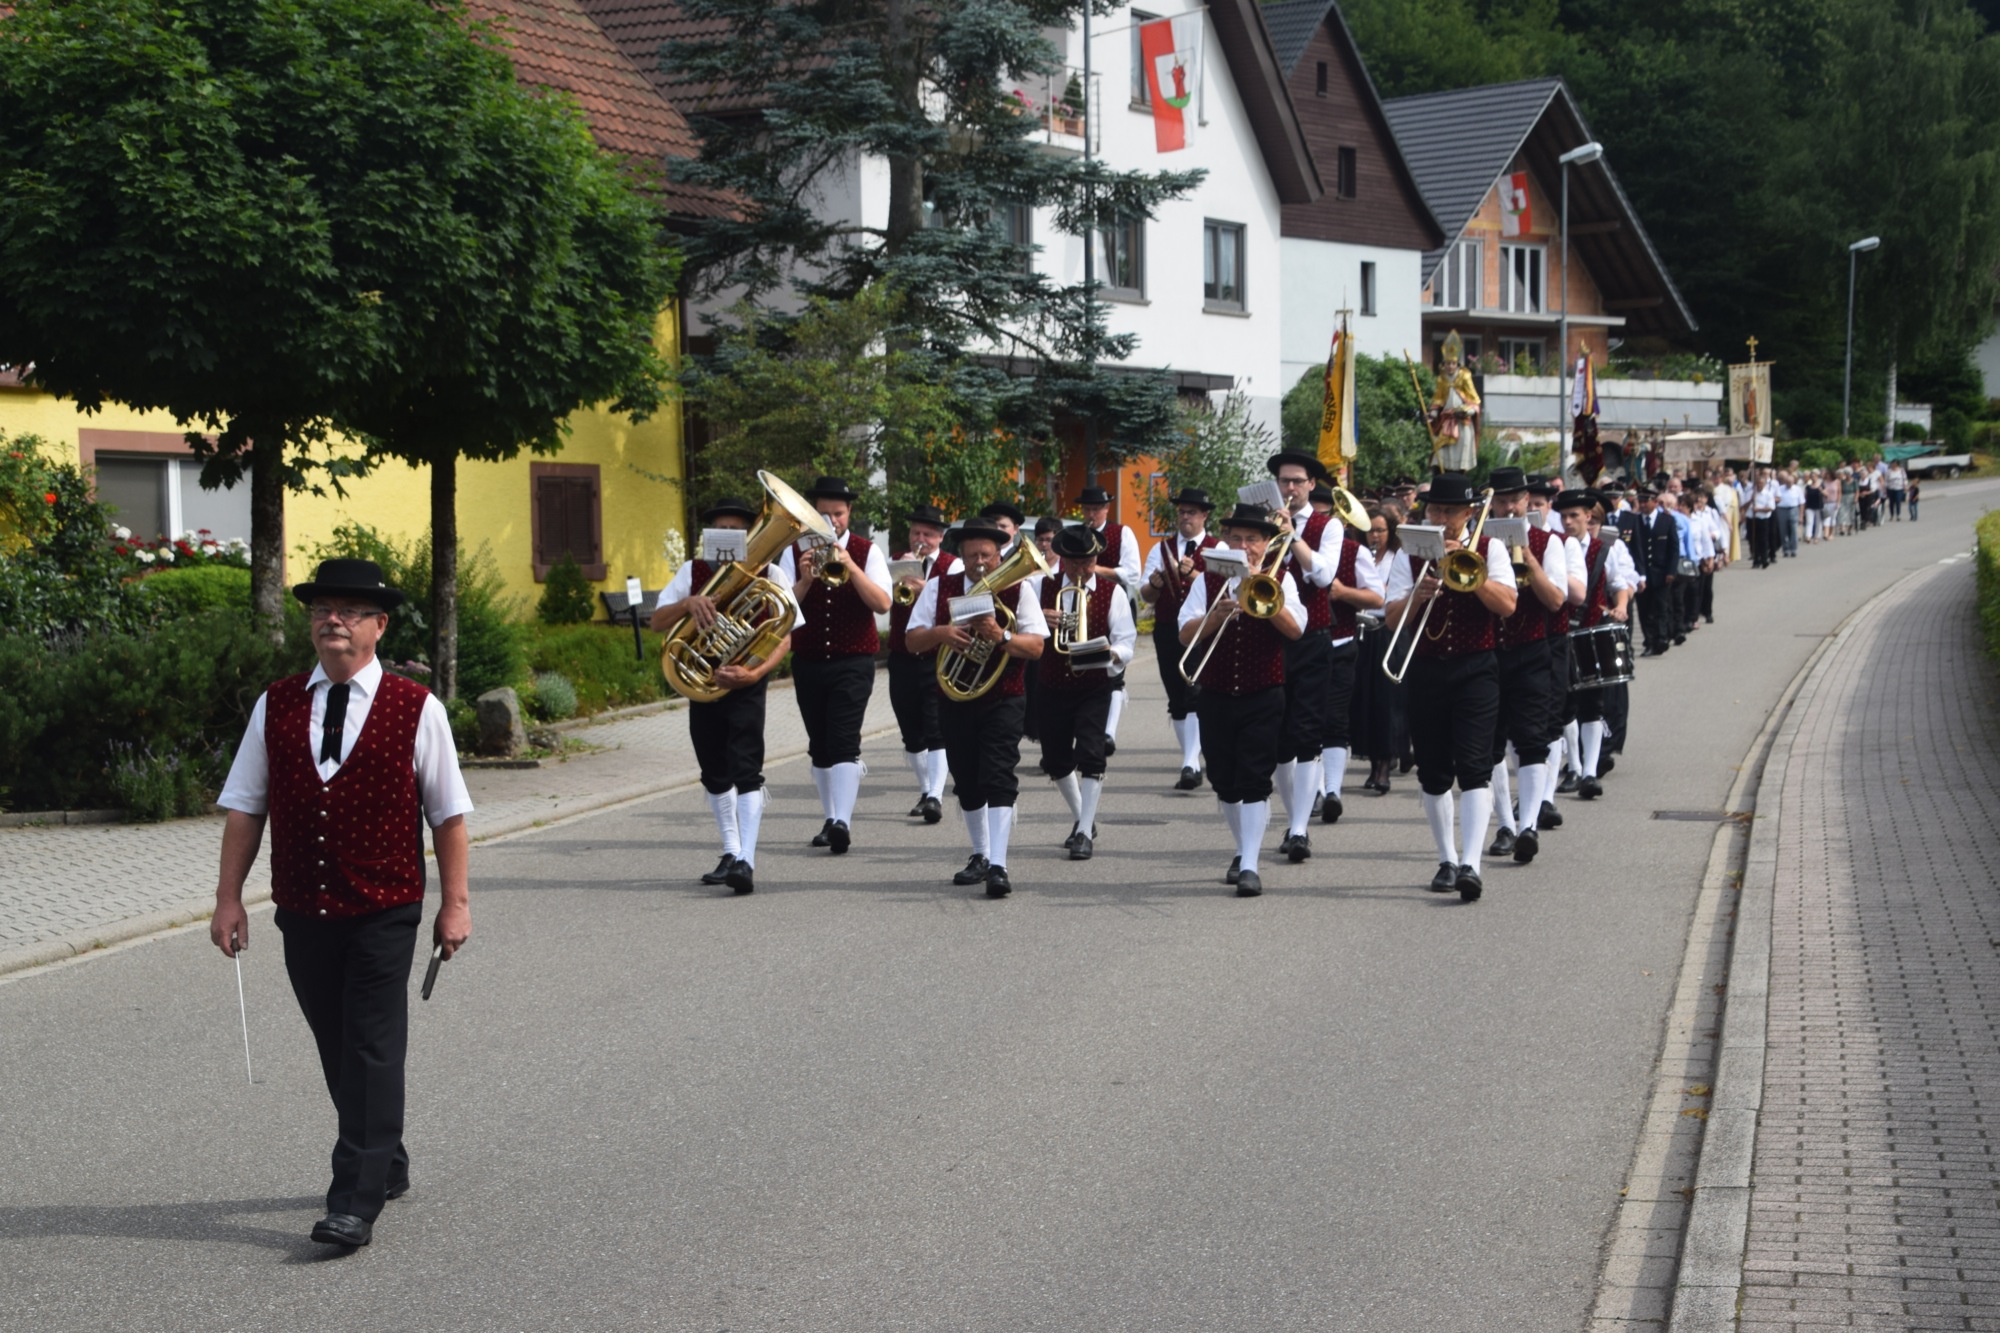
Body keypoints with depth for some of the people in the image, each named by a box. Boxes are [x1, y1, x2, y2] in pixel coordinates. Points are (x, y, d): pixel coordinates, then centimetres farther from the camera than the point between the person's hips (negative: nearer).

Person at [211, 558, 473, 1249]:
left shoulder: (416, 709, -2)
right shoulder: (275, 707, 6)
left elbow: (448, 813, 2)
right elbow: (245, 808, 8)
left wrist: (454, 902, 1)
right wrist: (229, 896, 3)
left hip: (384, 913, -4)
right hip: (303, 913, 4)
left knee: (373, 1054, -7)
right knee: (338, 1053, 12)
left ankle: (356, 1203, -7)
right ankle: (387, 1169, 30)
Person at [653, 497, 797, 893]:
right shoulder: (693, 572, 5)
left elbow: (784, 637, -9)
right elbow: (657, 622, -4)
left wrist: (754, 673, -26)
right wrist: (687, 603, -25)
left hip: (745, 684, -4)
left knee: (746, 769, -15)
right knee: (715, 772, 14)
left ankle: (746, 862, -22)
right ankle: (731, 853, 28)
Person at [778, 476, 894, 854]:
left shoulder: (867, 551, 1)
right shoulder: (795, 552, 5)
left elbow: (883, 603, -12)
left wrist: (850, 567, -22)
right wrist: (805, 580, -20)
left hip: (853, 662, -3)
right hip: (808, 663, 3)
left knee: (844, 741, -16)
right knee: (819, 746, 9)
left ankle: (843, 821, -25)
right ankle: (830, 819, 18)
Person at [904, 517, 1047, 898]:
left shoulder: (1017, 590, -3)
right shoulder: (940, 588, 4)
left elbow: (1036, 646, -11)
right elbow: (913, 640, -1)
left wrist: (1002, 637, -29)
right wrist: (940, 633, -22)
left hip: (1003, 700, -3)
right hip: (954, 700, 4)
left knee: (998, 778, -16)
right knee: (966, 784, 13)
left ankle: (998, 866, -21)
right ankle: (981, 855, 31)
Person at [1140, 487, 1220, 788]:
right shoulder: (1161, 549, 14)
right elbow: (1145, 596, 6)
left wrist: (1192, 574, -25)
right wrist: (1154, 584, -17)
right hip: (1167, 630, 5)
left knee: (1195, 696, -17)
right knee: (1177, 701, 7)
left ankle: (1190, 765, -23)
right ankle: (1193, 763, 18)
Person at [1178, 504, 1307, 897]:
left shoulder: (1279, 579, 2)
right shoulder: (1208, 580, 6)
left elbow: (1295, 629, -13)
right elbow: (1185, 635, -4)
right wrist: (1216, 615, -21)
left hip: (1263, 698, -3)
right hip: (1215, 697, 3)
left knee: (1254, 780, -10)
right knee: (1224, 782, 11)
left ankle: (1250, 866, -12)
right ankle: (1244, 851, 29)